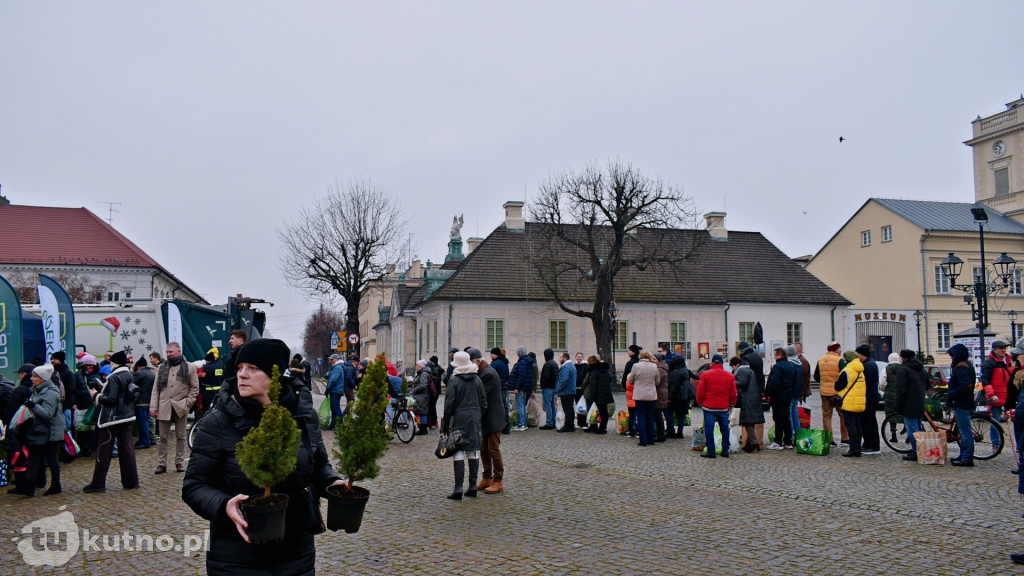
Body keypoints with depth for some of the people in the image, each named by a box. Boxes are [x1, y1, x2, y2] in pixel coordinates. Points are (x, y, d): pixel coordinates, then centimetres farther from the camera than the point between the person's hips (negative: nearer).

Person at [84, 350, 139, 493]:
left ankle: (98, 483, 6)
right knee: (126, 449, 10)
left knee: (104, 450, 1)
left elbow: (111, 399, -21)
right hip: (127, 417, 8)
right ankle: (131, 481, 12)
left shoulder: (114, 378, -15)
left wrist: (98, 396, -6)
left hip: (113, 418, -8)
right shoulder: (129, 376, 8)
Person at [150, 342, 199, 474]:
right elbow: (156, 388, 9)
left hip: (180, 407, -2)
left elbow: (195, 388, 2)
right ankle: (161, 464, 10)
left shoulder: (189, 367, 2)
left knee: (180, 437, 6)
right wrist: (153, 406, 1)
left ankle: (179, 462, 15)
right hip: (164, 407, 2)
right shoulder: (162, 367, 12)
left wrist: (188, 403, -8)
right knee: (163, 438, 4)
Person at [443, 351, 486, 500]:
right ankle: (473, 487, 13)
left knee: (458, 454, -3)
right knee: (474, 454, 9)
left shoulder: (454, 381, -8)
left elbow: (449, 404, -9)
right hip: (475, 420, 4)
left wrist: (445, 423, -1)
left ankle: (458, 488, -5)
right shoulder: (477, 380, 6)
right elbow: (484, 403, 7)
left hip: (459, 420, -4)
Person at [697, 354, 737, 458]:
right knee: (725, 429, 12)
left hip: (709, 407, -3)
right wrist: (731, 404, 19)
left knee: (709, 429, 2)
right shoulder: (730, 376, 4)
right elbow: (733, 393, 8)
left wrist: (700, 403, 10)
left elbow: (700, 391, -3)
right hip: (724, 407, 3)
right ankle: (725, 451, 16)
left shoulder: (705, 374, -5)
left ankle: (711, 451, 2)